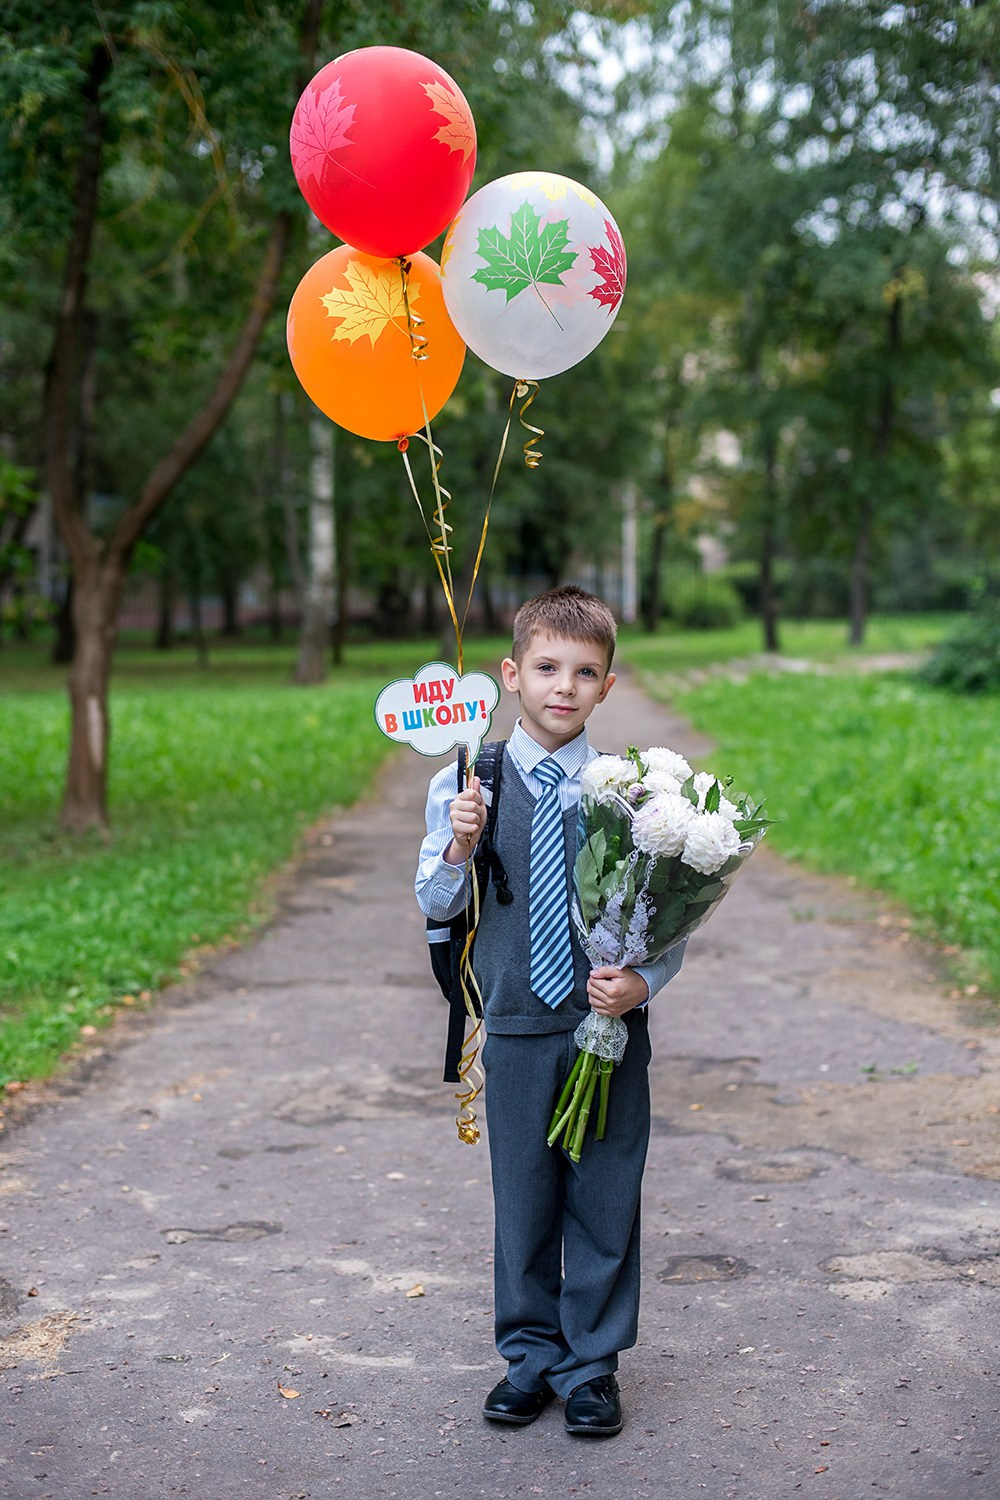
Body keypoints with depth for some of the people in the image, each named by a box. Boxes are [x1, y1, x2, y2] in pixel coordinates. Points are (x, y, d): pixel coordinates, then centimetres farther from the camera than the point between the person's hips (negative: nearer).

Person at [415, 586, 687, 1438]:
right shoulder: (464, 785, -3)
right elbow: (437, 907, 0)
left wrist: (644, 982, -15)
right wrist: (459, 848, -18)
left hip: (612, 1029, 0)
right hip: (517, 1030, 0)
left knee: (604, 1202, 8)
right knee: (523, 1201, 13)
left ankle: (591, 1367, 26)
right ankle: (530, 1358, 31)